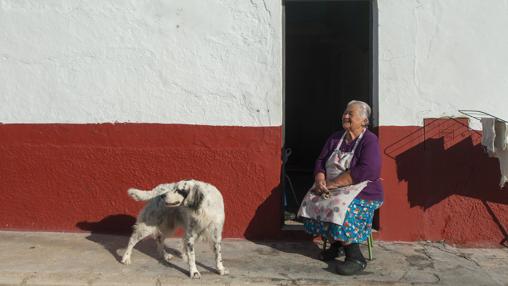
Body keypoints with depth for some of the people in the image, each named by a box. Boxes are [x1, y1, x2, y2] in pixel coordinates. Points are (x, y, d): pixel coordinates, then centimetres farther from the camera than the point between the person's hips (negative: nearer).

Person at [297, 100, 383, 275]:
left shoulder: (369, 140, -8)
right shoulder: (335, 138, 13)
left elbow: (366, 171, -22)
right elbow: (321, 161, 12)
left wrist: (332, 184, -21)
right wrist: (320, 180, -11)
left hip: (363, 191, -7)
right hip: (332, 188, 7)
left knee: (338, 208, -34)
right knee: (311, 203, -16)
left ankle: (356, 257, -19)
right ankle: (336, 243, 3)